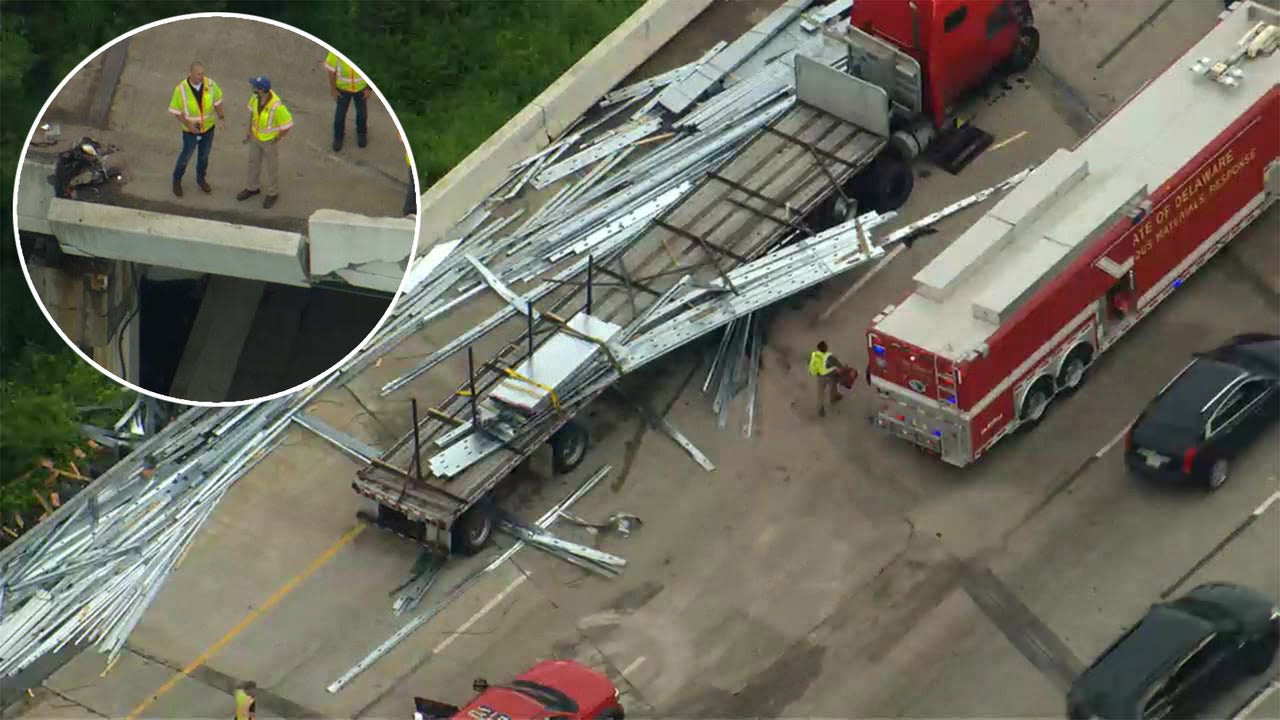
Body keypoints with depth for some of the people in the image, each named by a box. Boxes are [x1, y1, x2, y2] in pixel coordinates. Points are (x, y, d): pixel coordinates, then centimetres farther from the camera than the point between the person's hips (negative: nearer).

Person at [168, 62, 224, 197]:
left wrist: (220, 117, -11)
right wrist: (188, 125, -25)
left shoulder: (209, 83, -20)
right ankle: (177, 181, 39)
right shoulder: (181, 89, -27)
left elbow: (217, 99, -1)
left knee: (204, 155, 22)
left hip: (208, 127, 3)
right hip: (191, 130, -3)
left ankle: (201, 178, 47)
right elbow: (175, 110, -16)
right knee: (186, 156, 14)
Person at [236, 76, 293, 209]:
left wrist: (275, 141, -14)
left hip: (270, 140, -6)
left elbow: (287, 125, -26)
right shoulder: (256, 96, -20)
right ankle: (252, 188, 47)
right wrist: (249, 129, 4)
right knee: (253, 162, 24)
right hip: (256, 136, 6)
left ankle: (273, 193, 40)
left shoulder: (276, 106, -39)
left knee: (271, 167, 16)